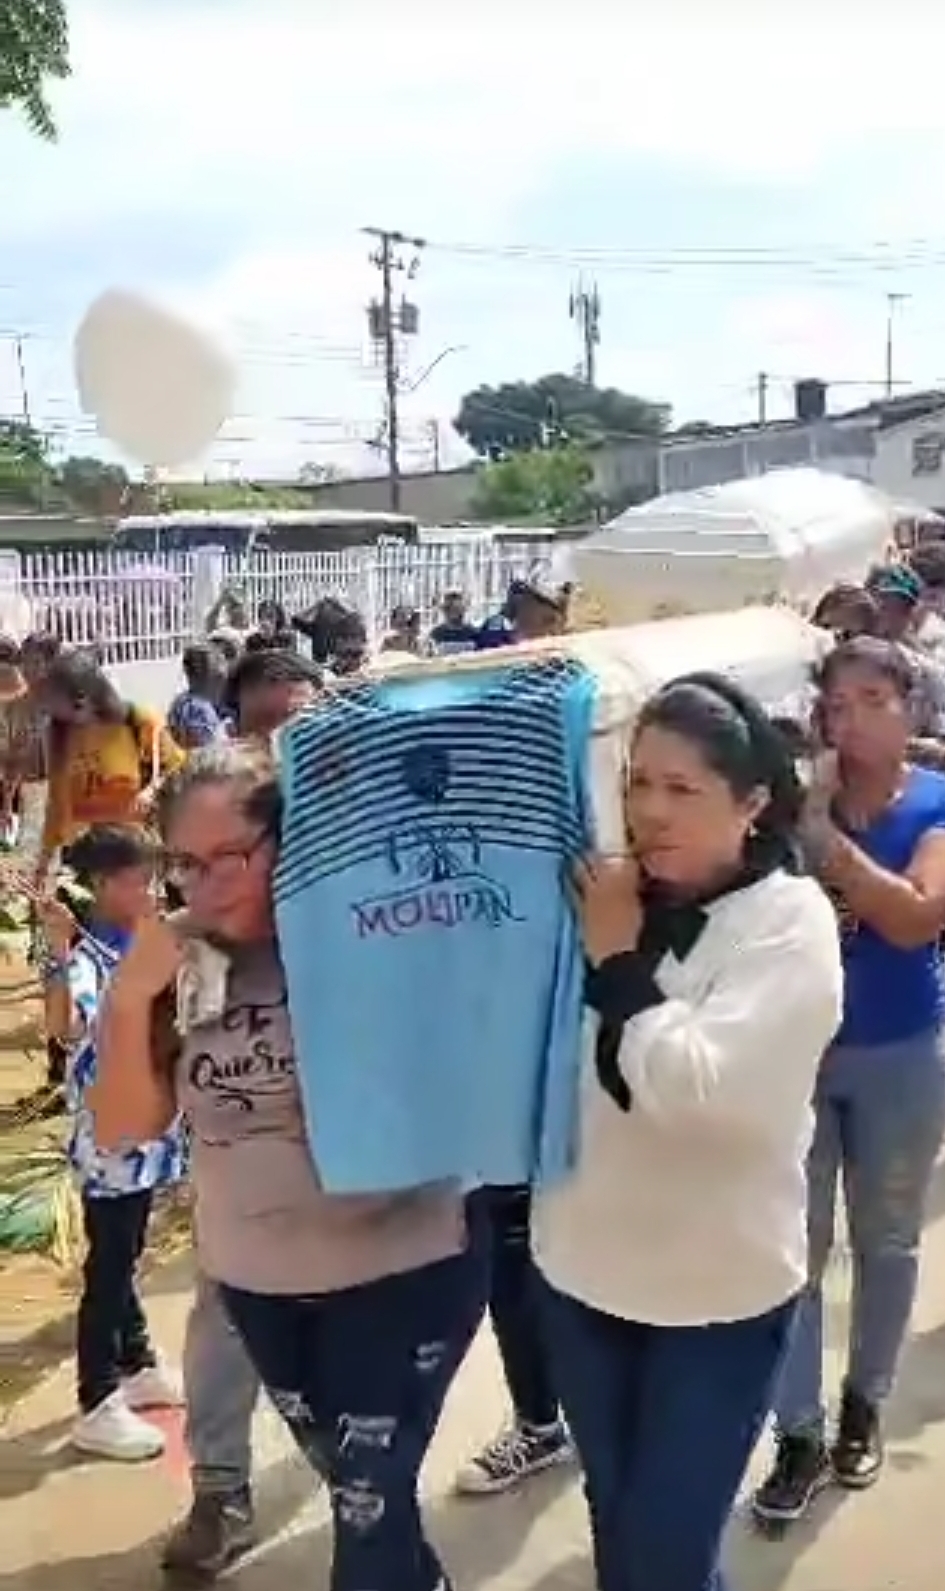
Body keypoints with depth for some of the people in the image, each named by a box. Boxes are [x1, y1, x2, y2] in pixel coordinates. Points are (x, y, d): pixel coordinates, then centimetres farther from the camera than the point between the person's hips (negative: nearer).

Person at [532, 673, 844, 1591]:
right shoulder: (602, 895, -3)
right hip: (585, 1267, 5)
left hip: (718, 1292, -4)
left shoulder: (791, 920, -15)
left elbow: (700, 1089, -26)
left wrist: (616, 961, -20)